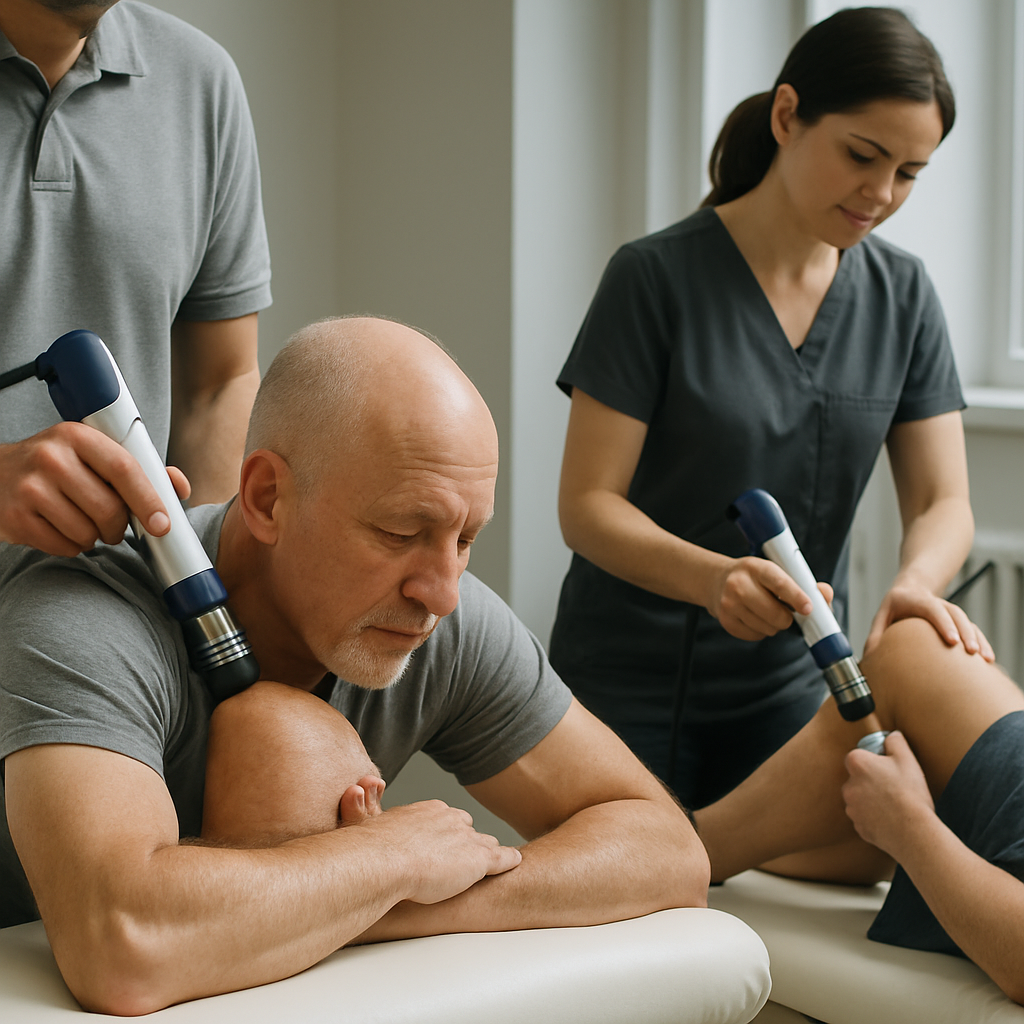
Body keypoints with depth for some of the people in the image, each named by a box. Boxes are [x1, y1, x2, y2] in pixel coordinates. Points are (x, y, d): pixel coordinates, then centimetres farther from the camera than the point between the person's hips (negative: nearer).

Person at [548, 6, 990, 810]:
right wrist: (713, 577, -32)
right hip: (629, 688, -3)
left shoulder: (901, 295, 2)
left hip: (790, 686, 4)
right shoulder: (657, 278, -12)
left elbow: (942, 502, -1)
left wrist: (916, 583, -24)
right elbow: (587, 504, -13)